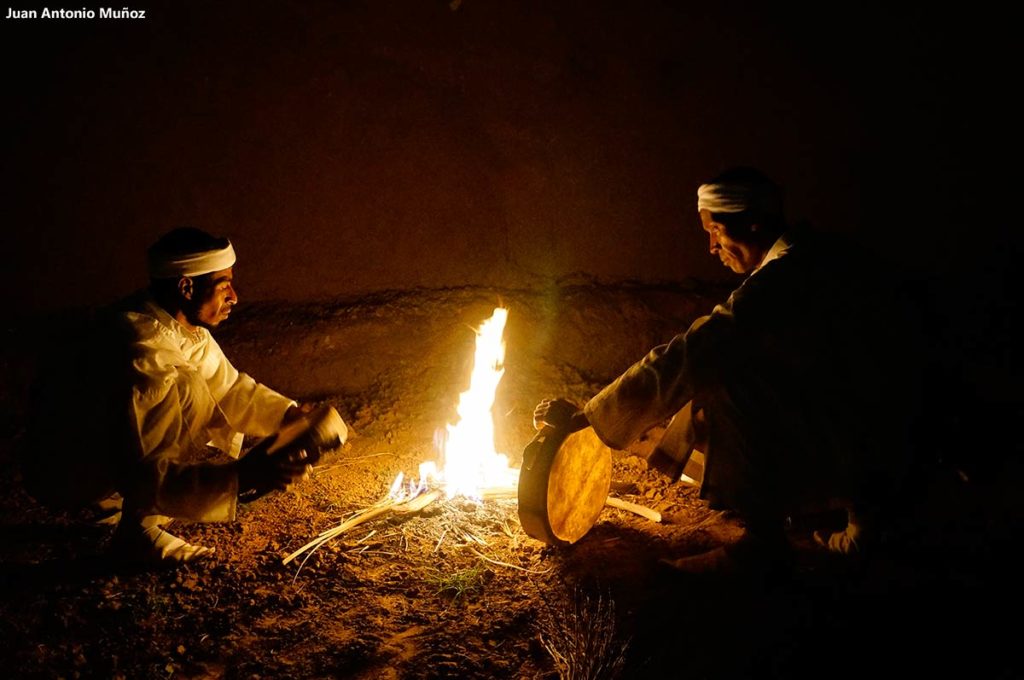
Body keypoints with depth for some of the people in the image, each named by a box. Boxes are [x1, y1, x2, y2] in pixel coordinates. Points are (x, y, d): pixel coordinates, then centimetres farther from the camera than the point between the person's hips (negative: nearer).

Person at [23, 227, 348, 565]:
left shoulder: (185, 325, -6)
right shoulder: (143, 354, -32)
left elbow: (228, 387, 5)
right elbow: (140, 473, -32)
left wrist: (288, 416, -9)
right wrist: (240, 476, -38)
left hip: (115, 449, 9)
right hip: (66, 474, -9)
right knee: (184, 388, -27)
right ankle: (137, 529, -17)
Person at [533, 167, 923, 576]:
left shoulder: (784, 278, -21)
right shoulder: (820, 253, 8)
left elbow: (684, 359, -23)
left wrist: (583, 416, -15)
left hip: (854, 447, -9)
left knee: (724, 374, -19)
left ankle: (763, 536, -8)